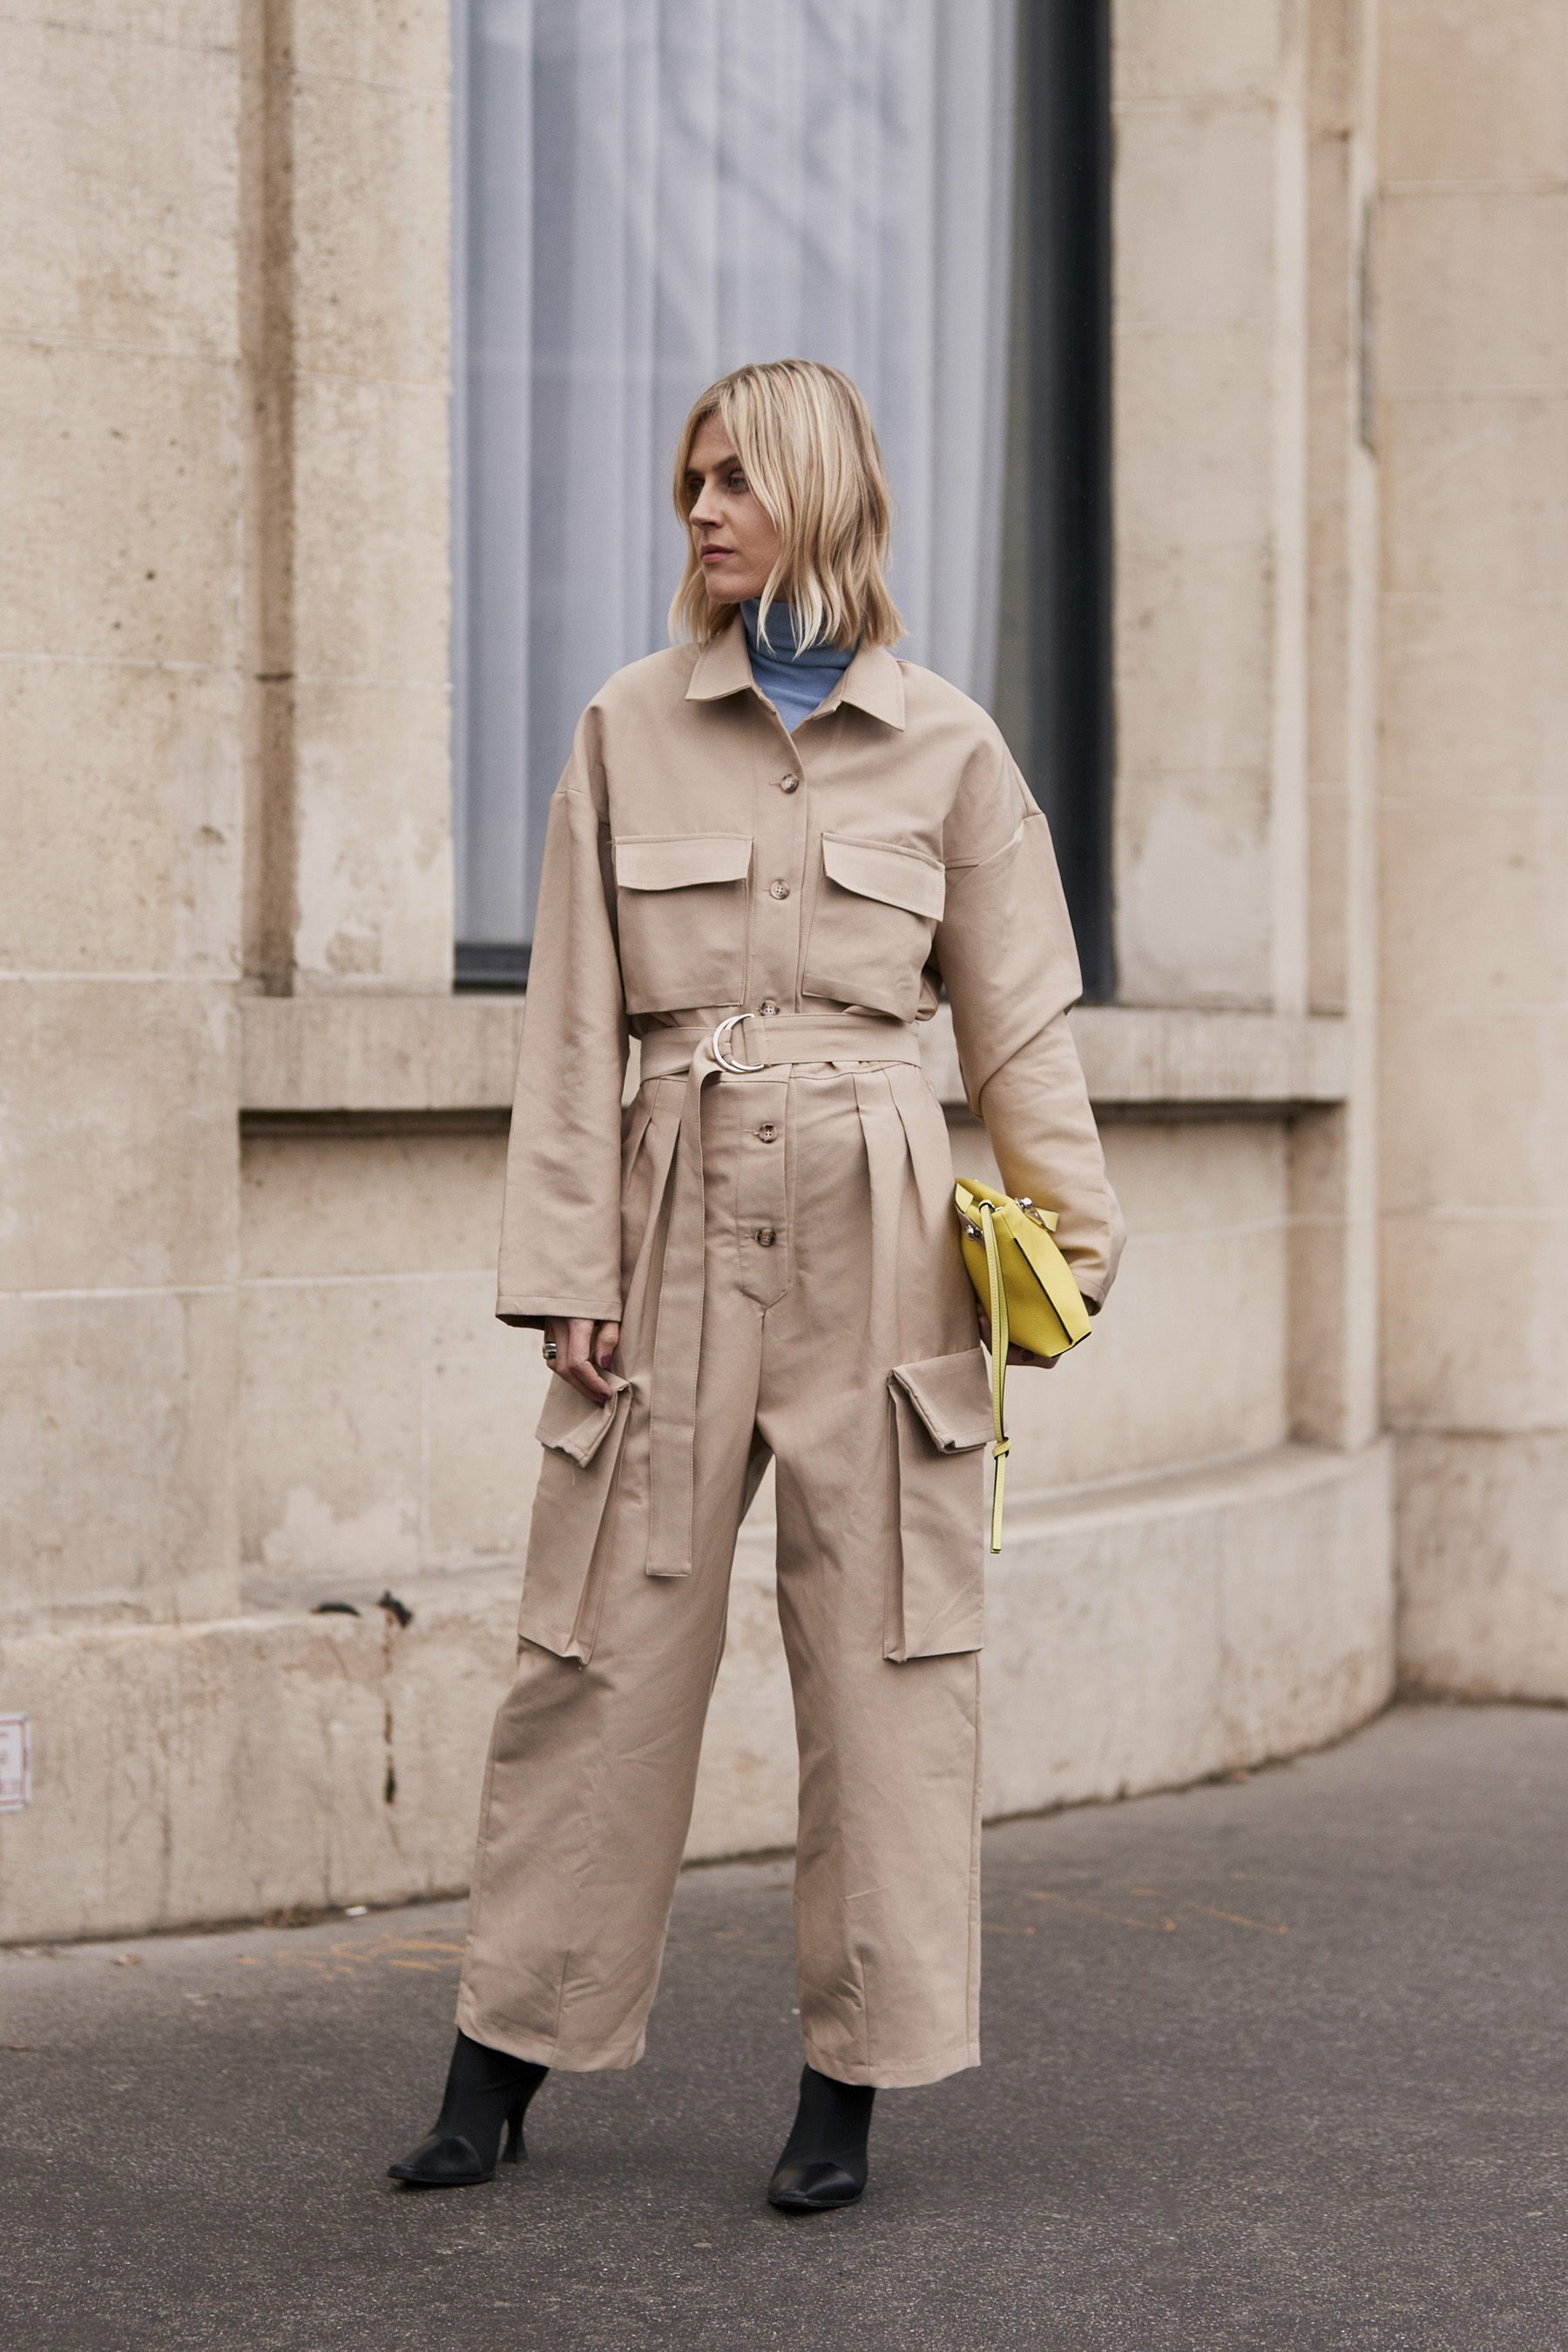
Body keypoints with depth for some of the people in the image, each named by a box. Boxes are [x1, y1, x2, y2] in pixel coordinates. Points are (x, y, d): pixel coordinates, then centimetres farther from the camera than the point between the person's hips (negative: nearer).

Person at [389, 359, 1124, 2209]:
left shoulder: (947, 747, 5)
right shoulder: (628, 729, 6)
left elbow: (1019, 1021, 8)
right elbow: (575, 1024, 4)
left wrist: (1077, 1226, -5)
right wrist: (568, 1268, -2)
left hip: (875, 1225, 0)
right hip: (680, 1207, 0)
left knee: (884, 1641, 1)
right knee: (606, 1635, 2)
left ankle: (848, 2090, 12)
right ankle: (500, 2074, 14)